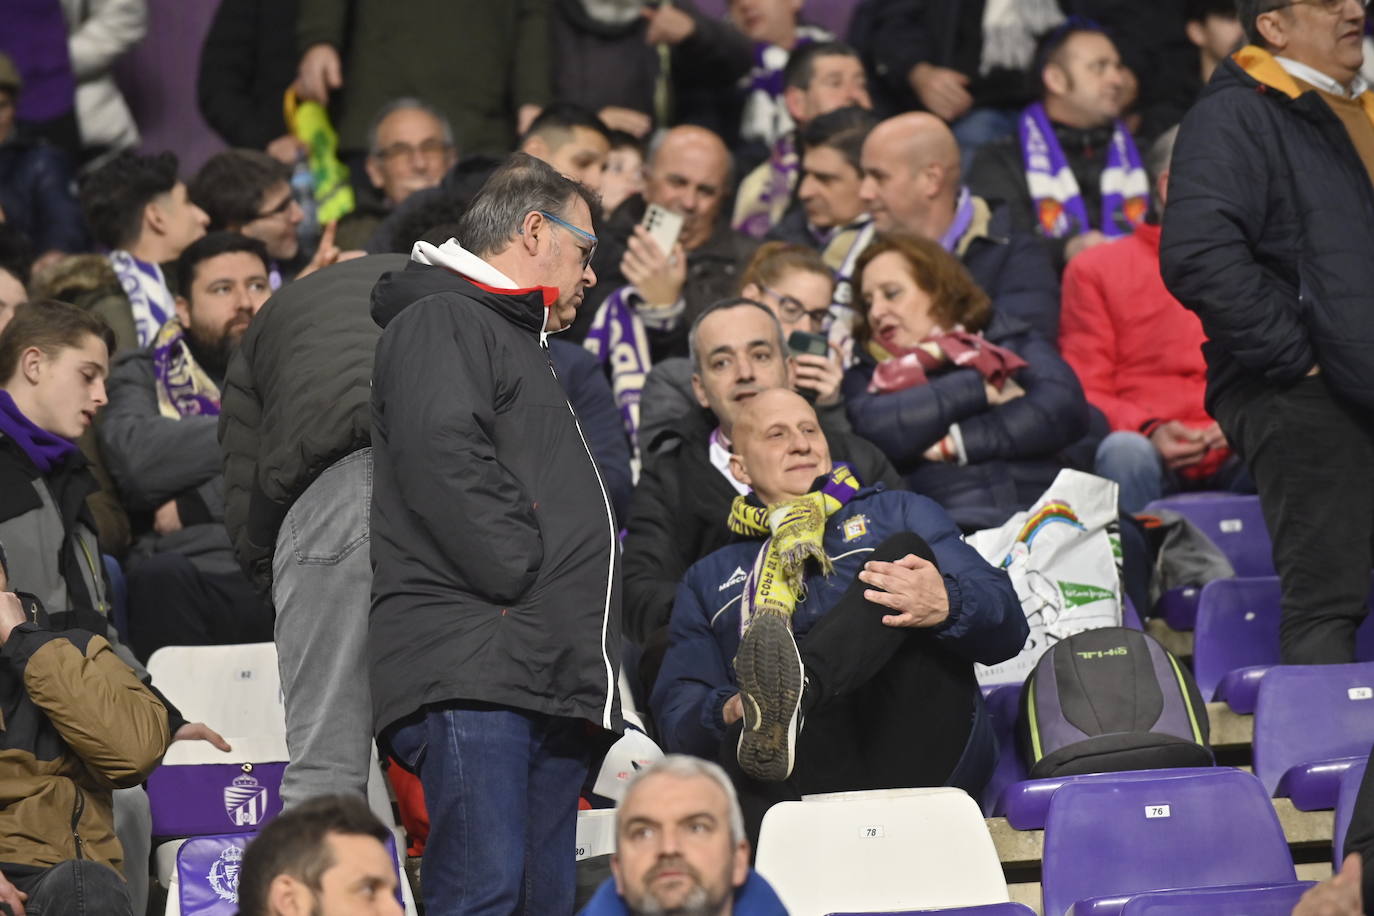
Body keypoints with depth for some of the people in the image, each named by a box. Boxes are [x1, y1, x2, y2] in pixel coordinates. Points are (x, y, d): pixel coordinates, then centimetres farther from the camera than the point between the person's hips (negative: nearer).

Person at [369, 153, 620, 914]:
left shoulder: (518, 342, 32)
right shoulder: (440, 322, -1)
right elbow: (442, 459, -19)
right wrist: (528, 575, -18)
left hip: (554, 677, 10)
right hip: (469, 672, -10)